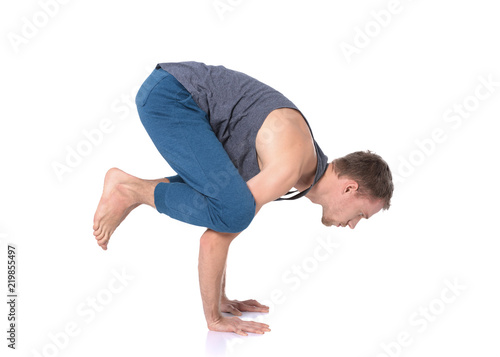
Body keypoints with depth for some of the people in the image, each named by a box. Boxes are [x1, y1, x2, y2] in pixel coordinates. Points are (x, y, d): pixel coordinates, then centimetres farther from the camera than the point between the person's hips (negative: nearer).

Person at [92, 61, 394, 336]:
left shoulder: (300, 171, 13)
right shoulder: (288, 169, -19)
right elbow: (216, 238, -18)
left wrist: (220, 300, 23)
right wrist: (214, 318, -7)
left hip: (177, 94, 10)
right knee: (235, 211, -23)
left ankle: (133, 191, 15)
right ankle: (132, 191, -5)